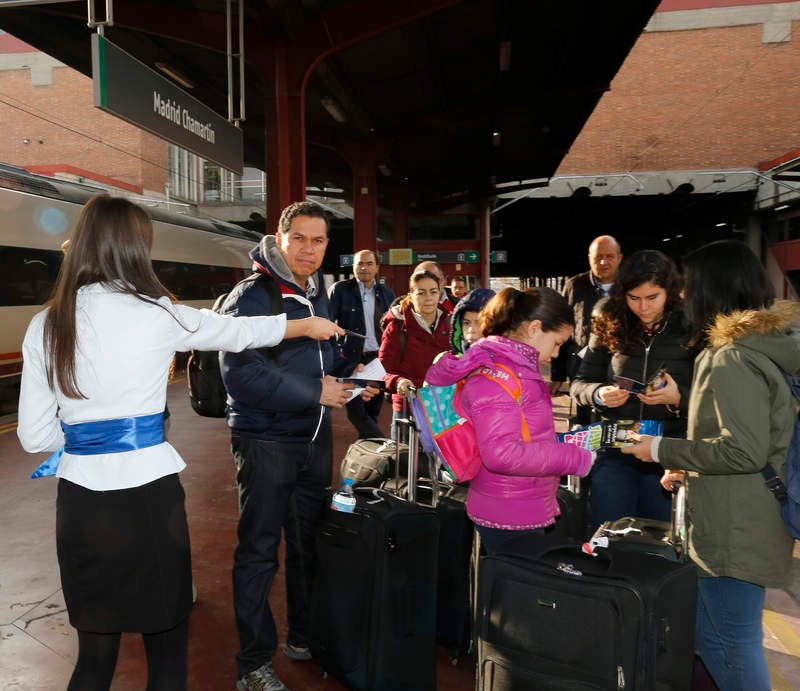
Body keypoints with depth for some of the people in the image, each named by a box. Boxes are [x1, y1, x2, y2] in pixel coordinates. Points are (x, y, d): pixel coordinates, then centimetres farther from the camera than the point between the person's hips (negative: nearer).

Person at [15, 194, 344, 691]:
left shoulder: (46, 325, 3)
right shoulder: (154, 314, -8)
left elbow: (34, 435, 4)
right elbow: (241, 332, 6)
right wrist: (309, 326, 22)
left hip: (80, 497, 5)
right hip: (147, 494, -4)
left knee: (96, 649, 19)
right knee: (167, 643, 14)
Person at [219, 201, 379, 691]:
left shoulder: (317, 293, 11)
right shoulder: (252, 296, -16)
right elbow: (242, 374, -26)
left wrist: (351, 373, 2)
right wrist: (315, 392, -24)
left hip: (314, 437, 8)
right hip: (265, 442, -8)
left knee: (309, 543, 19)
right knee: (259, 553, 5)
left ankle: (304, 638, 39)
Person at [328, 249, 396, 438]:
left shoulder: (386, 293, 10)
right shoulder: (340, 289, 0)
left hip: (378, 359, 3)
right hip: (351, 359, -3)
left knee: (372, 411, 10)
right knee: (356, 411, -6)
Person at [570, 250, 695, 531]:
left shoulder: (688, 329, -4)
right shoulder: (610, 330, 1)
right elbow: (579, 384, 7)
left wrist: (678, 398, -23)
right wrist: (599, 394, -14)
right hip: (614, 452, 1)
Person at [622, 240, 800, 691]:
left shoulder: (732, 359, -20)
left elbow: (744, 451, -26)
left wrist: (661, 450, -16)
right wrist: (691, 468, 15)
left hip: (735, 530, -9)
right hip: (741, 523, 9)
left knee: (735, 642, 7)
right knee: (709, 634, 21)